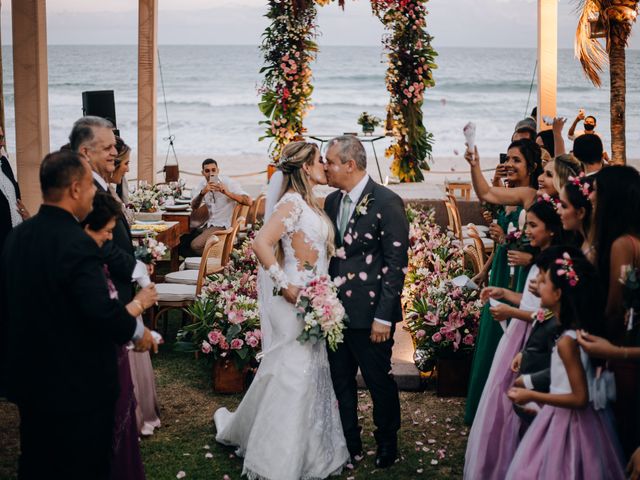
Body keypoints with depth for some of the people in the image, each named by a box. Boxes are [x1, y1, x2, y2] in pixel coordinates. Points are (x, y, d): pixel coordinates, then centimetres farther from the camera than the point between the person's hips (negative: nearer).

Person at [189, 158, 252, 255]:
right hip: (209, 224, 6)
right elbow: (194, 207, -8)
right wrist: (202, 192, -28)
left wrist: (228, 193, -35)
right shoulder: (202, 184, 3)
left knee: (195, 245, -22)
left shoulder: (228, 183, -12)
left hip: (223, 225, -6)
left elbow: (249, 201, -22)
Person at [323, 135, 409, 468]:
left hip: (369, 313, -6)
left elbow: (396, 263, -14)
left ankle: (387, 445, 27)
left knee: (379, 382, 7)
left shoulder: (386, 202, -13)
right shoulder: (332, 201, 9)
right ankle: (349, 446, 28)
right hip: (336, 310, 7)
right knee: (341, 383, 14)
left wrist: (383, 316, -16)